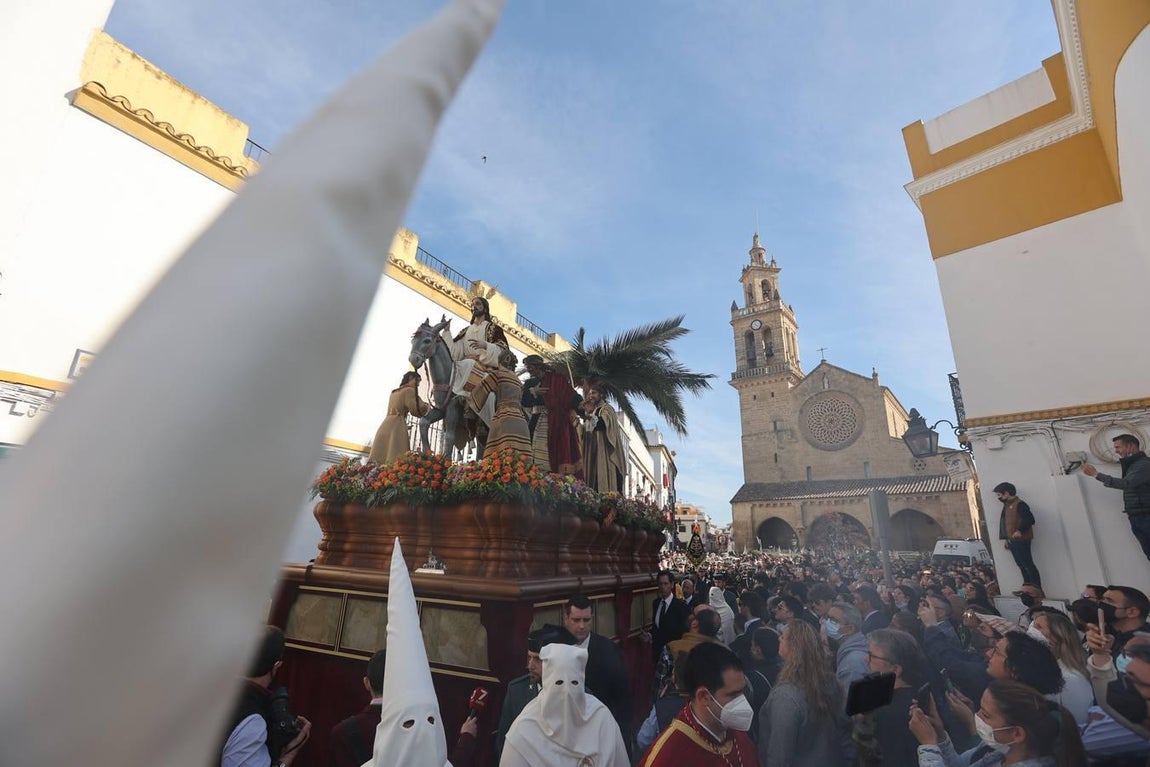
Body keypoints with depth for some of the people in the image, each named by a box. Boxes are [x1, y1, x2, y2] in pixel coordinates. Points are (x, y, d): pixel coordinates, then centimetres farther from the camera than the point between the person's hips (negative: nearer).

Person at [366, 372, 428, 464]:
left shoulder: (394, 392, 25)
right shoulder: (409, 390, -1)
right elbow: (416, 410, -7)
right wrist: (425, 406, 11)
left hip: (385, 425, 8)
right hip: (397, 426, -8)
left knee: (380, 456, 0)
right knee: (396, 460, -16)